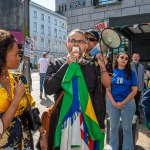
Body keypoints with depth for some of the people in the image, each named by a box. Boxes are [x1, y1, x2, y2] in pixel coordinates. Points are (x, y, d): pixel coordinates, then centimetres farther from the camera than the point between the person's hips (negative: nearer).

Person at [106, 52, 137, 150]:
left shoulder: (131, 73, -2)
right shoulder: (111, 72, 0)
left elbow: (134, 90, -6)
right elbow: (107, 90, -2)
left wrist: (123, 103, -11)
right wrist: (114, 103, -11)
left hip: (128, 103, -1)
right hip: (112, 103, 1)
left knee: (127, 128, 11)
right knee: (113, 127, 15)